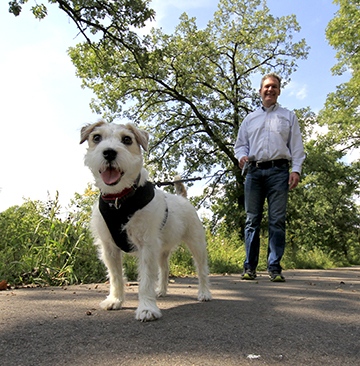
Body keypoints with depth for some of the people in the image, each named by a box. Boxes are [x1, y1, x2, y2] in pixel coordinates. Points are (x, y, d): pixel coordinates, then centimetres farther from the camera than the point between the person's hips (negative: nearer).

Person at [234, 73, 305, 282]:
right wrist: (242, 156, -2)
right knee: (252, 220, -1)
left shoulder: (288, 116, 19)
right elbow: (240, 144, 21)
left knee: (277, 220, -6)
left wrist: (296, 170, -2)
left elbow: (296, 146, 12)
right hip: (255, 171, 2)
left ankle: (275, 268, -2)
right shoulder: (250, 119, 23)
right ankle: (250, 267, 3)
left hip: (279, 171, -1)